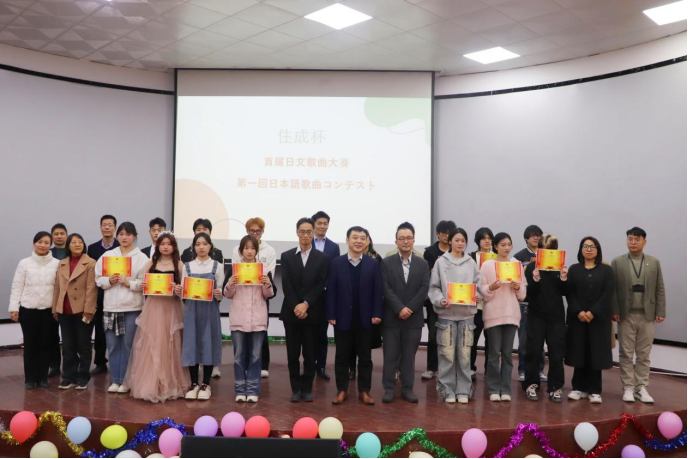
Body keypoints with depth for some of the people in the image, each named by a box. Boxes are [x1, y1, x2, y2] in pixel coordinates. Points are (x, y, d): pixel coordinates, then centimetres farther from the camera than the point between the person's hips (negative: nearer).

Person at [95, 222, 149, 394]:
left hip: (132, 307, -2)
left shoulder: (142, 258, 0)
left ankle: (126, 380, 14)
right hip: (111, 306, 3)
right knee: (113, 345, 7)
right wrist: (109, 281, -11)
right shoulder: (108, 255, 8)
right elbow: (98, 279, 7)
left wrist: (129, 283, -17)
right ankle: (115, 380, 18)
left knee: (128, 345, 4)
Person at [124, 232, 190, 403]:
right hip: (152, 307, 2)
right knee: (150, 346, 1)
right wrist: (143, 286, -11)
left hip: (171, 308, -1)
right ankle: (149, 384, 11)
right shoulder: (150, 263, 8)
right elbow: (143, 285, 10)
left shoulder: (179, 265, 2)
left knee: (169, 346, 3)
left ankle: (169, 385, 14)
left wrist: (177, 288, -20)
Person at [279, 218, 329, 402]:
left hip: (311, 313, -1)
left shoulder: (322, 258, 3)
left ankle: (307, 388, 16)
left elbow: (320, 286, -5)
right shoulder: (286, 256, 5)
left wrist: (306, 304, -15)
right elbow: (286, 285, -2)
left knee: (310, 353, 4)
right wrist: (296, 307, -12)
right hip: (291, 312, 1)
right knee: (293, 353, 5)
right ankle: (296, 388, 15)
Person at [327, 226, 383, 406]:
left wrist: (377, 314, -7)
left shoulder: (373, 264, 3)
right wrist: (331, 315, -7)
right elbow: (331, 291, -1)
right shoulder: (336, 263, 1)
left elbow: (378, 291, 1)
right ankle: (342, 390, 18)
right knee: (342, 356, 7)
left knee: (365, 356, 8)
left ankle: (364, 391, 17)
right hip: (343, 318, 0)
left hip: (365, 318, 1)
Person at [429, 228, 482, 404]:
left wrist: (478, 296, -11)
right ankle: (447, 390, 11)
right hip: (446, 313, -2)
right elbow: (434, 287, 0)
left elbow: (478, 285, 9)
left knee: (464, 355, 5)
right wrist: (440, 300, -16)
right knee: (447, 355, 0)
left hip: (467, 314, 2)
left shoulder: (471, 263, 7)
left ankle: (463, 390, 16)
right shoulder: (441, 262, 1)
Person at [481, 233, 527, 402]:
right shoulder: (487, 265, 0)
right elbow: (482, 291, -2)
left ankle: (505, 389, 12)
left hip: (511, 313, 3)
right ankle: (494, 389, 10)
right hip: (493, 313, -2)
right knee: (494, 352, 0)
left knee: (507, 353, 5)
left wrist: (518, 288, -9)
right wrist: (491, 288, -21)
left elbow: (523, 293, 11)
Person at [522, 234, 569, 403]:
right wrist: (535, 280, -24)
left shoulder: (560, 267, 3)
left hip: (556, 315, 2)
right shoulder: (532, 267, -4)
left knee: (557, 352, 4)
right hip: (536, 315, -2)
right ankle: (531, 385, 14)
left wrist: (564, 279, -14)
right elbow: (528, 292, -7)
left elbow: (565, 292, 3)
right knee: (534, 351, 2)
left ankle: (555, 387, 14)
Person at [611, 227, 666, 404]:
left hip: (647, 316, 1)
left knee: (644, 355, 6)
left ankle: (641, 388, 14)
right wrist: (614, 311, -9)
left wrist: (660, 312, -2)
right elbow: (613, 289, -2)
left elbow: (660, 289, 5)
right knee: (626, 354, 3)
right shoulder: (617, 262, 2)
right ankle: (628, 387, 10)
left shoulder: (654, 262, 7)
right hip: (626, 315, -1)